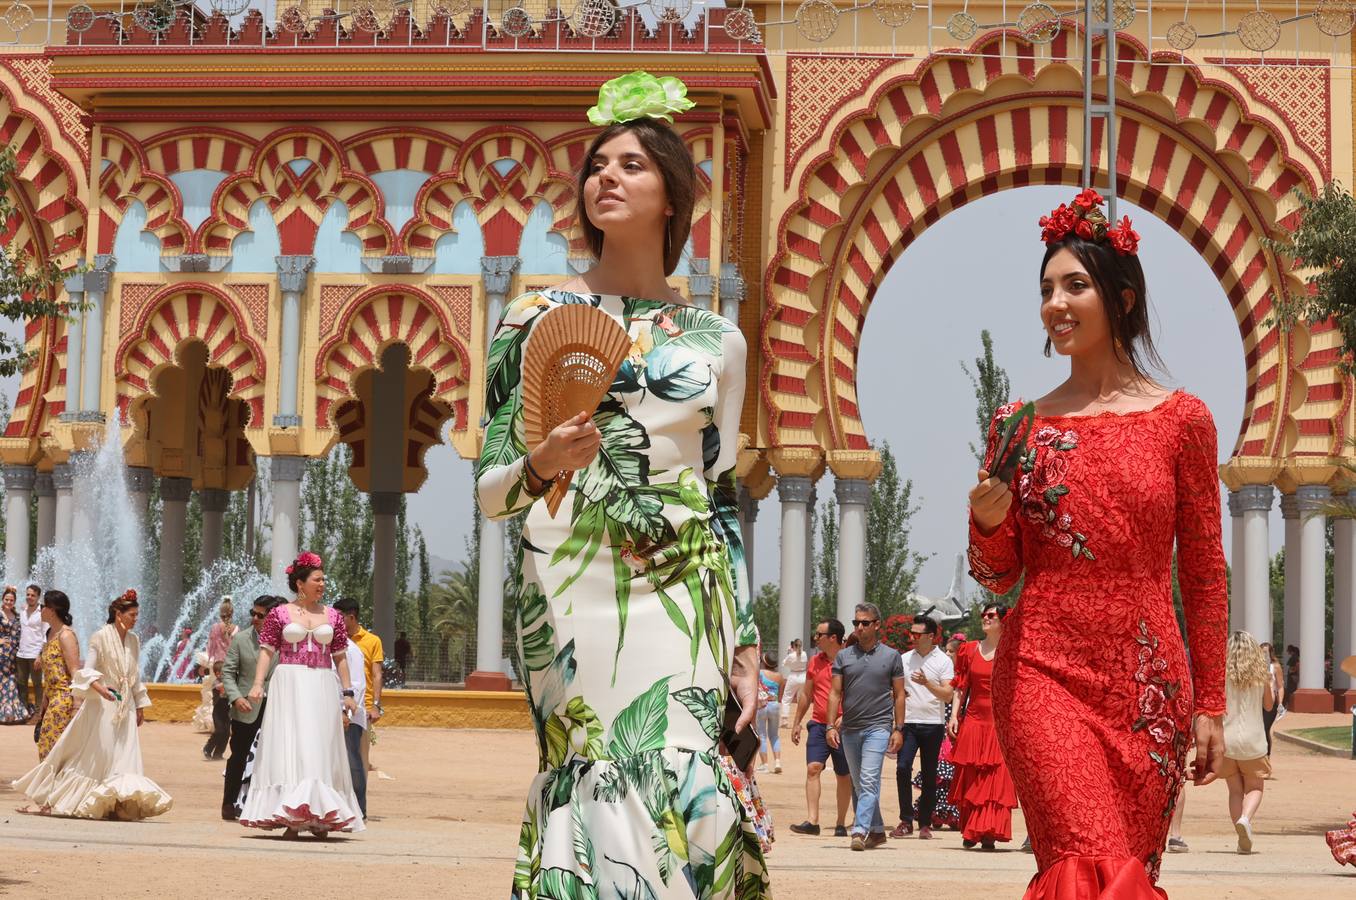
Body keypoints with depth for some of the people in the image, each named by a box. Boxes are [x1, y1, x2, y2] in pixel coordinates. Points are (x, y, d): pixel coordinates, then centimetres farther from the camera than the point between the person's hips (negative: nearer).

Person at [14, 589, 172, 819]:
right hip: (102, 705, -6)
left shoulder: (133, 641, 10)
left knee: (124, 757, -3)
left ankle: (121, 804, -6)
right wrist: (100, 688, -30)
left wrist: (140, 705, 17)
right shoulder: (101, 637, -8)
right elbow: (87, 670, -12)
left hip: (126, 706, 6)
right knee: (95, 755, -3)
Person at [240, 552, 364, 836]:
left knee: (320, 749, 2)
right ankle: (290, 817, -6)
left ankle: (319, 818, 6)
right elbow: (267, 651, -1)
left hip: (322, 688, 3)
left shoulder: (332, 616, 11)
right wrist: (258, 683, -13)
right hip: (288, 685, -3)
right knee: (289, 746, -6)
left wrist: (347, 691, 8)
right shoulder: (279, 614, 3)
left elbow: (340, 657, 13)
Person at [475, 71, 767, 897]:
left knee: (684, 795, -6)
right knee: (600, 800, -6)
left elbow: (724, 507, 12)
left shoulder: (716, 340, 10)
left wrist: (748, 644, 7)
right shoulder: (538, 319, 5)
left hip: (687, 605, 2)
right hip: (575, 597, -1)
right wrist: (544, 464, -19)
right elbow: (490, 489, 2)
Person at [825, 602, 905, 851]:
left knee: (868, 780, -16)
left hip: (878, 727, -4)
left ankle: (860, 831, -21)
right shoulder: (843, 656, 9)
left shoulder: (891, 656, 4)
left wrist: (898, 729, -1)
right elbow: (835, 693, 7)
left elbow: (899, 695, 6)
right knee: (859, 784, 11)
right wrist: (830, 726, -2)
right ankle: (877, 831, 22)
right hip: (849, 728, 4)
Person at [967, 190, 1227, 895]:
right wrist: (988, 520, -10)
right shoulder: (1020, 423, 6)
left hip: (1147, 679, 1)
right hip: (1044, 671, -1)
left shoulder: (1181, 419, 2)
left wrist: (1210, 704, 4)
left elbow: (1203, 574, 6)